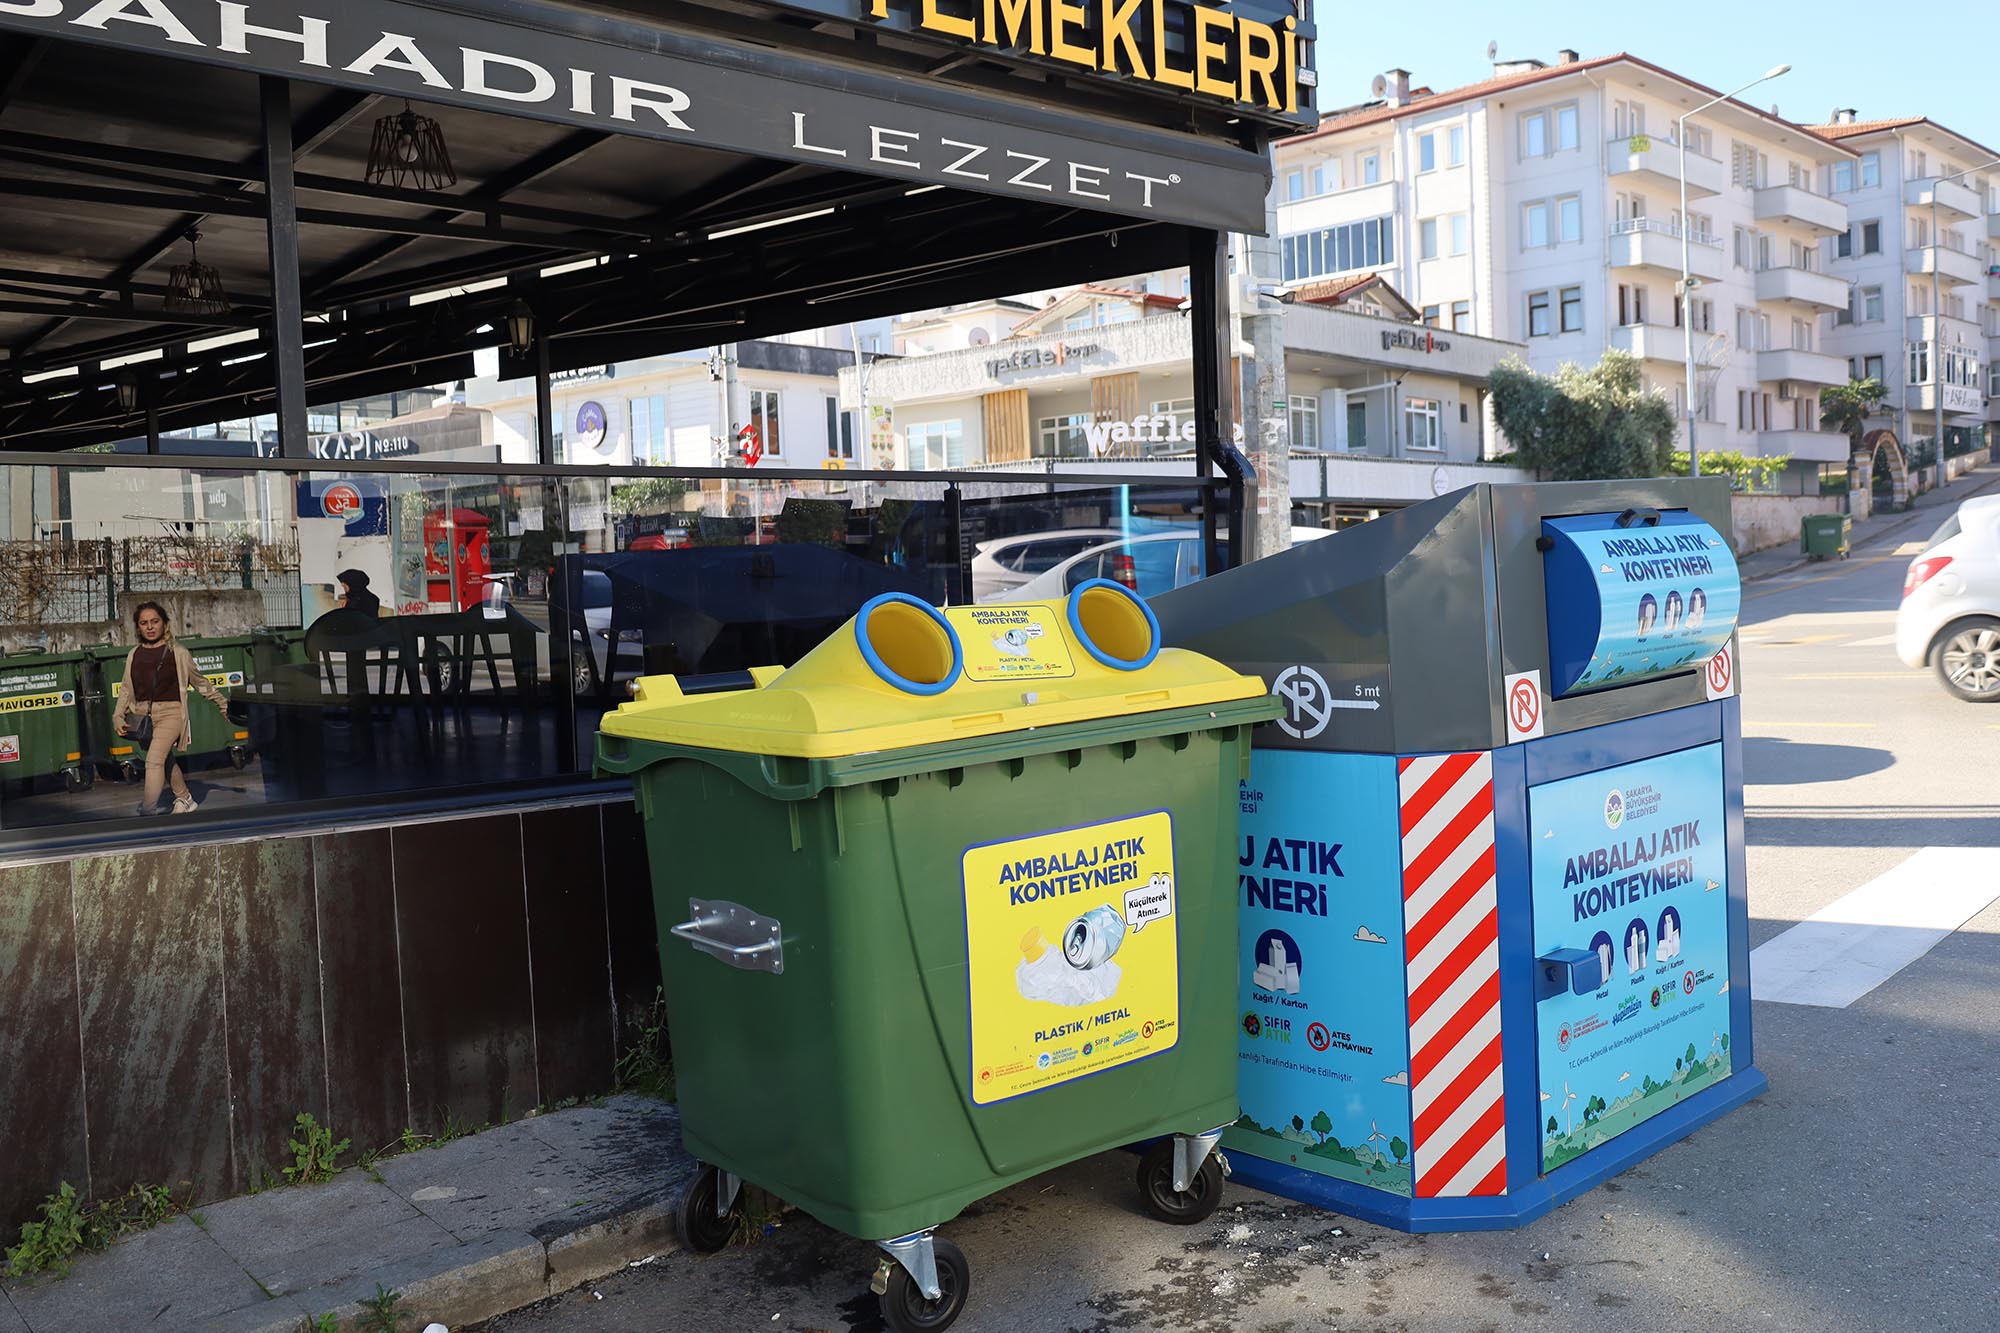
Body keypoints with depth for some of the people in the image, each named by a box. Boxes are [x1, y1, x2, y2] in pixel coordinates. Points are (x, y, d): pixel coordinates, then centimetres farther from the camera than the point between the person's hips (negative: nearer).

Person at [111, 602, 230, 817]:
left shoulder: (178, 653, -2)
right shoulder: (134, 655, 8)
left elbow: (201, 683, 8)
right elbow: (127, 689, 14)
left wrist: (223, 704, 11)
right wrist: (118, 716, 2)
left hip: (170, 712, -5)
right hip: (142, 714, 5)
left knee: (154, 760, -20)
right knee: (165, 759, 17)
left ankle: (148, 812, -19)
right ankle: (184, 799, 36)